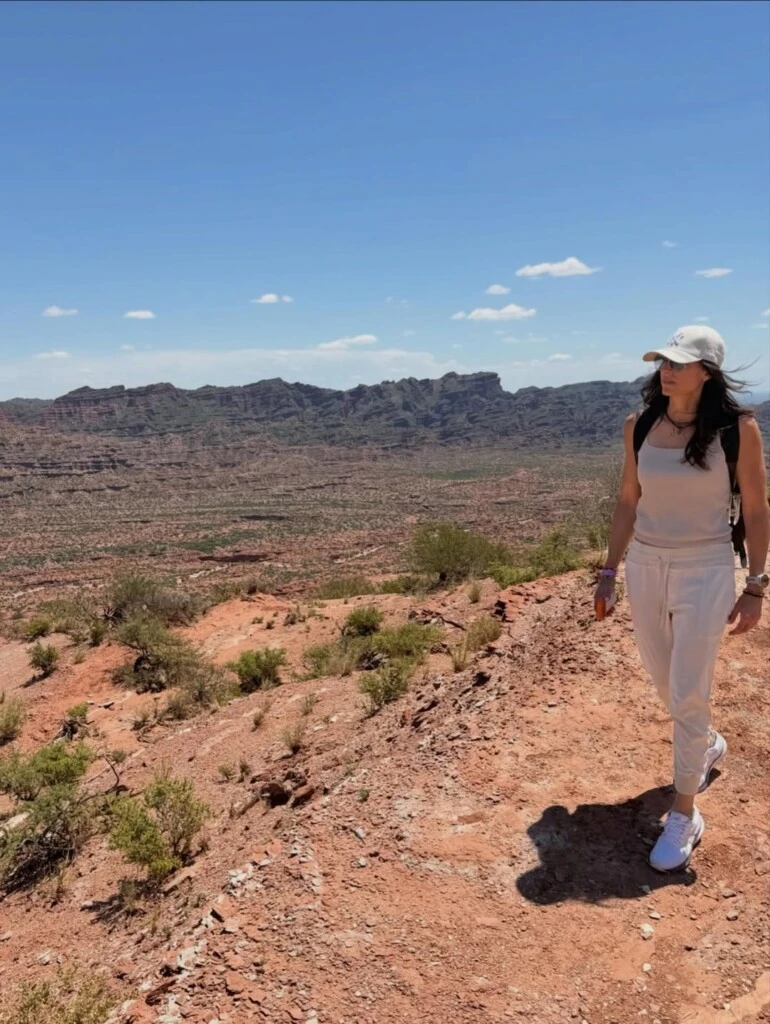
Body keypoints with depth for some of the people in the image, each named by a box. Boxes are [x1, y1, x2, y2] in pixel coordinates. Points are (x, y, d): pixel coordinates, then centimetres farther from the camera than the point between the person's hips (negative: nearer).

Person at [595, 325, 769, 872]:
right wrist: (610, 570, 7)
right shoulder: (640, 426, -1)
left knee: (688, 693, -4)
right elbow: (628, 502, 7)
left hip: (705, 570, -4)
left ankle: (684, 814, 14)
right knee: (664, 679, 18)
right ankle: (707, 744, 50)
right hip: (645, 566, 5)